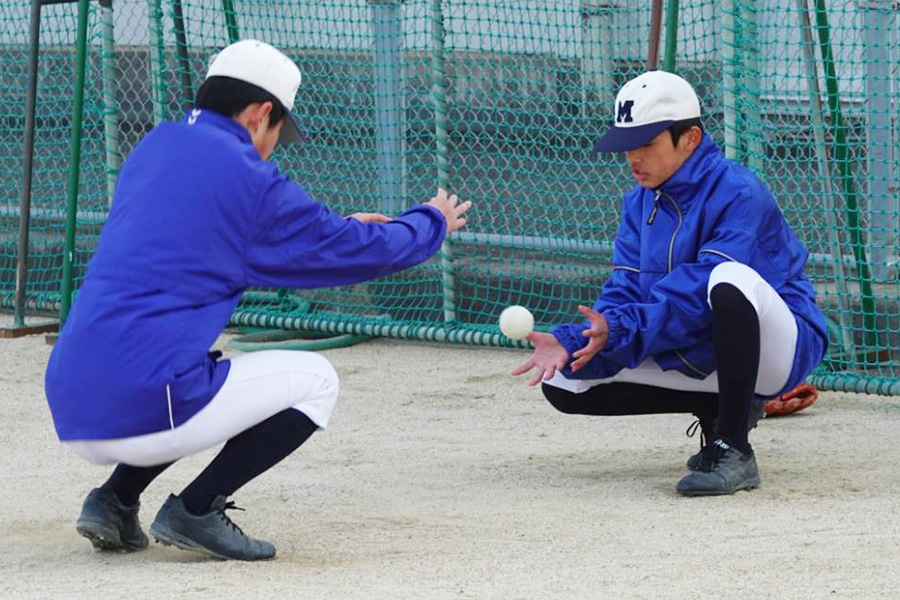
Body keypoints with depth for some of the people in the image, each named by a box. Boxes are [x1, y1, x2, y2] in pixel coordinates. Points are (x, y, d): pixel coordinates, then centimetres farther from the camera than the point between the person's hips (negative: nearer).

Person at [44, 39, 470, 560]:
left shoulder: (154, 148, 17)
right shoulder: (247, 179, -5)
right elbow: (361, 253, 4)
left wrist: (342, 230, 39)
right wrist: (433, 223, 24)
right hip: (143, 413, -8)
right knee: (316, 381, 9)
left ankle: (115, 499, 16)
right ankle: (195, 510, -2)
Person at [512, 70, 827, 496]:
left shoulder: (737, 193, -21)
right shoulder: (640, 201, 5)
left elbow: (699, 294, -30)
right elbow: (625, 292, -3)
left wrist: (619, 329, -37)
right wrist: (571, 342, -21)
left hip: (779, 347, -8)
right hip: (694, 356, 8)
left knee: (730, 278, -39)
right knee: (563, 383, -1)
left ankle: (734, 452, -29)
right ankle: (717, 409, 10)